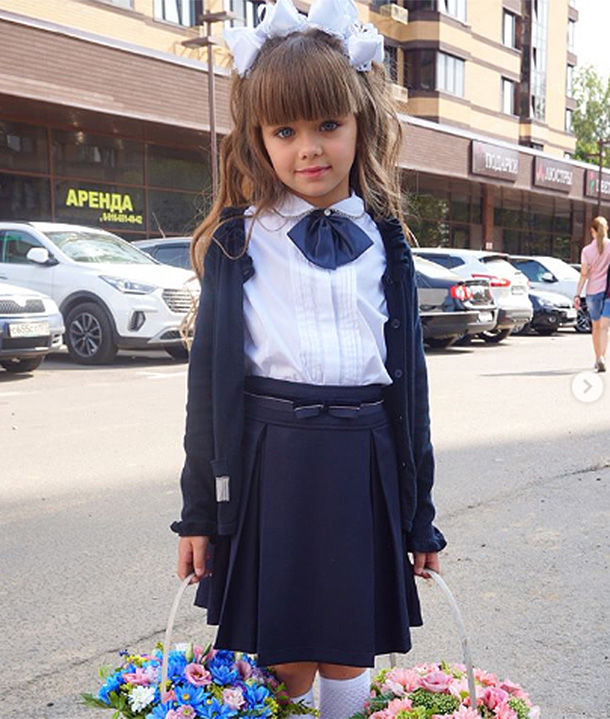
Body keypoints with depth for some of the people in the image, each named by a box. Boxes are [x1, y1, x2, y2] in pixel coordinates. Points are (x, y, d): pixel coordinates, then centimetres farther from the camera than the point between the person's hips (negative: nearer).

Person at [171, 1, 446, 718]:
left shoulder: (385, 246, 7)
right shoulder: (238, 243, 2)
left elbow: (410, 376, 9)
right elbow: (208, 377, 2)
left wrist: (419, 515, 10)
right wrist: (199, 511, 1)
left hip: (365, 466, 2)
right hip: (266, 467, -1)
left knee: (348, 655, 10)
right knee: (283, 659, 7)